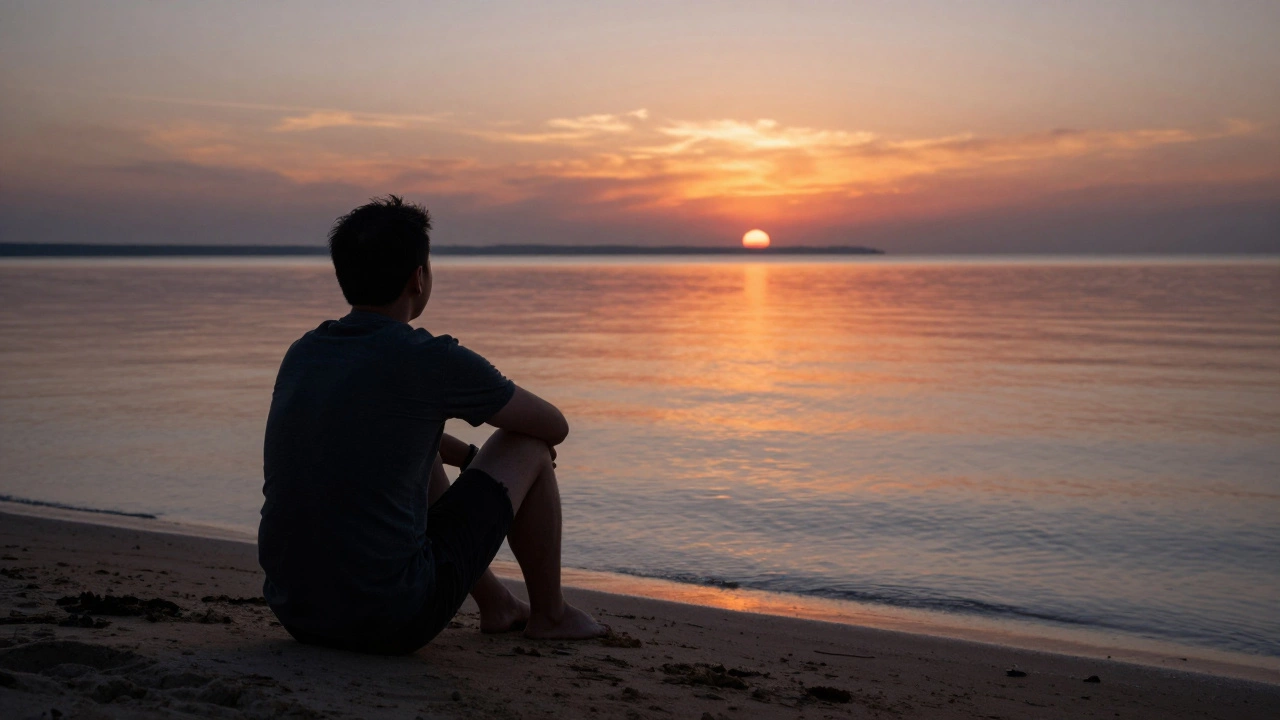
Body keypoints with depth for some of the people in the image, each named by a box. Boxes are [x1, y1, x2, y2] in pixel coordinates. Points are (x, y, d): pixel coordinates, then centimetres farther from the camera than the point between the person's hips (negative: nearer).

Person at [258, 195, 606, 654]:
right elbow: (554, 426, 4)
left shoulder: (304, 353, 8)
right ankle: (549, 614, 29)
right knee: (526, 448, 9)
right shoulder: (432, 362, -12)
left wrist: (471, 457, 39)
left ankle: (496, 604, 43)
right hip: (395, 623, -7)